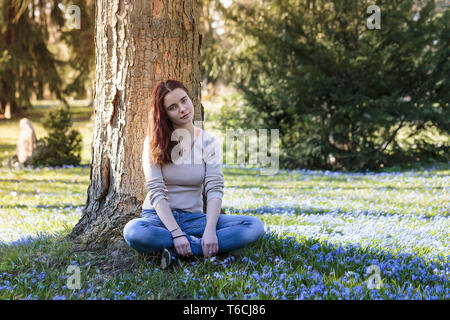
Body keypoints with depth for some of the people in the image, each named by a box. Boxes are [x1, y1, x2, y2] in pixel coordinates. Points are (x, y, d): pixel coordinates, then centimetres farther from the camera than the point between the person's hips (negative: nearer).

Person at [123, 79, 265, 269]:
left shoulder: (208, 142, 3)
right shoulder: (154, 143, -3)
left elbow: (215, 189, -7)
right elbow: (155, 191, -12)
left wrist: (210, 231, -24)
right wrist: (176, 233, -25)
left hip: (193, 218, 2)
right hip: (159, 217, -2)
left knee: (255, 226, -21)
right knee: (133, 232, -38)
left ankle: (175, 251, -24)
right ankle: (200, 245, -21)